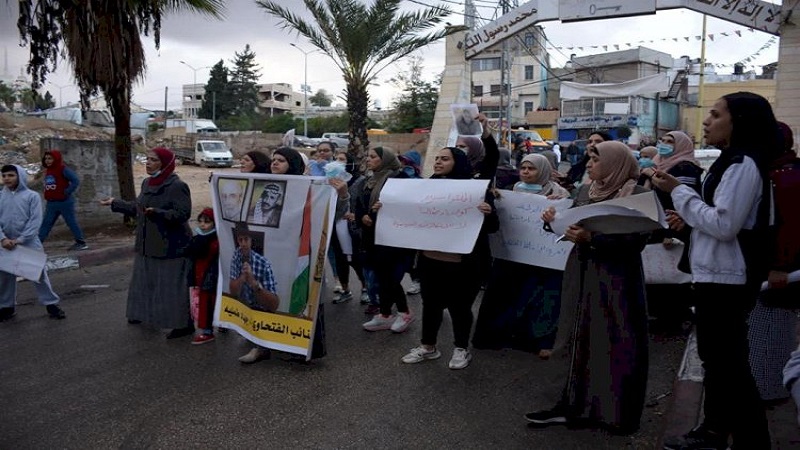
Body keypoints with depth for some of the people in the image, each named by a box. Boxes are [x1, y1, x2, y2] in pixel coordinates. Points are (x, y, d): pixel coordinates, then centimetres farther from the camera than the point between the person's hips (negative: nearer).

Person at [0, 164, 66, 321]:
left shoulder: (32, 196, -4)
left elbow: (35, 221, -9)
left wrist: (20, 239, -16)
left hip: (29, 243, -3)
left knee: (39, 274, 3)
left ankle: (51, 304, 12)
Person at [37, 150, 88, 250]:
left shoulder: (63, 170, -11)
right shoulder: (48, 171, 13)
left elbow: (76, 181, -20)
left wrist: (67, 193, -19)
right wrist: (48, 195, 11)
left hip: (64, 202, -8)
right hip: (51, 203, 8)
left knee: (71, 222, -1)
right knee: (46, 223, 6)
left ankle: (81, 243, 7)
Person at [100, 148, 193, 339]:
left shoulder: (177, 186, -18)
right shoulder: (147, 183, 8)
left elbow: (183, 214, -24)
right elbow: (137, 207, 20)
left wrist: (157, 213, -33)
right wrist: (115, 203, 25)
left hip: (171, 246, -9)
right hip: (148, 244, 9)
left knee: (173, 286, -5)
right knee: (146, 281, 20)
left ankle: (184, 324, 4)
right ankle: (146, 313, 38)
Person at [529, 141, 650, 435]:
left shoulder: (638, 195, -8)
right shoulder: (585, 191, 10)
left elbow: (635, 242, -17)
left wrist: (592, 238, -26)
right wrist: (555, 221, -6)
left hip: (618, 280, -6)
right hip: (584, 275, 6)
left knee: (618, 345, 0)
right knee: (583, 340, 11)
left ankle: (618, 414, 13)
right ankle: (575, 406, 20)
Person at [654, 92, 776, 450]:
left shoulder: (744, 164, -18)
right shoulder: (732, 161, 13)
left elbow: (725, 224, -23)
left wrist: (678, 191, -17)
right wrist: (689, 218, 7)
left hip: (726, 279, -11)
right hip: (715, 274, 11)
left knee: (729, 362, -2)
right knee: (715, 356, 18)